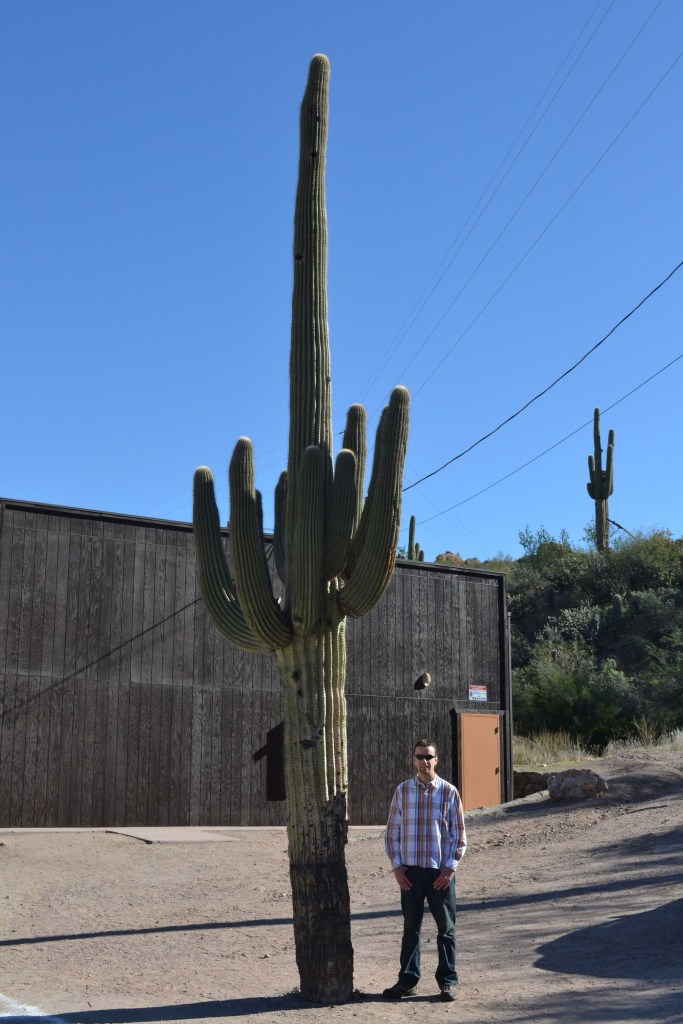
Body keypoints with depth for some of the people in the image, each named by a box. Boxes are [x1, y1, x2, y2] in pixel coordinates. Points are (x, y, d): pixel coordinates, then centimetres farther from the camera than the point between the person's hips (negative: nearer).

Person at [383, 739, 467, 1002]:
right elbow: (392, 831, 6)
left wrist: (450, 868, -7)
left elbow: (459, 834, 0)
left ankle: (447, 982, 15)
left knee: (446, 928, 5)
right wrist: (396, 866, -1)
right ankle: (407, 980, 17)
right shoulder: (402, 791, 3)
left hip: (440, 872, -1)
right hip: (410, 871, 1)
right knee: (411, 927, 8)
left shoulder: (449, 792, -2)